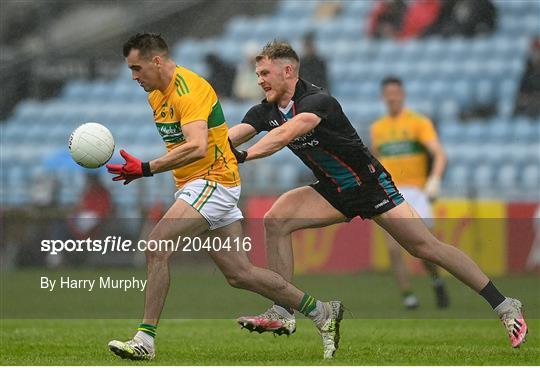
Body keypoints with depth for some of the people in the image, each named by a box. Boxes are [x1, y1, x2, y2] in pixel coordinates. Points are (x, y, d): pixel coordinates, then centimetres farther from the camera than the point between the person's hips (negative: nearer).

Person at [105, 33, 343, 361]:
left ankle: (146, 339, -21)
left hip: (213, 182, -10)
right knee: (240, 274, 8)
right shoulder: (156, 94, 11)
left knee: (158, 246, -22)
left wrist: (146, 169, -35)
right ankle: (322, 312, 19)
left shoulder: (188, 89, -19)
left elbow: (197, 147, -33)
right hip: (194, 185, 10)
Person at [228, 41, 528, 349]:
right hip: (333, 192, 7)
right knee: (275, 220, -13)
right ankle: (283, 314, -9)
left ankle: (504, 307, -3)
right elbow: (232, 136, -13)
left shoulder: (317, 101, -27)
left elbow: (284, 134, -43)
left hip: (371, 185, -7)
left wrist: (244, 156, -51)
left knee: (425, 246, -10)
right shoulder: (266, 111, -2)